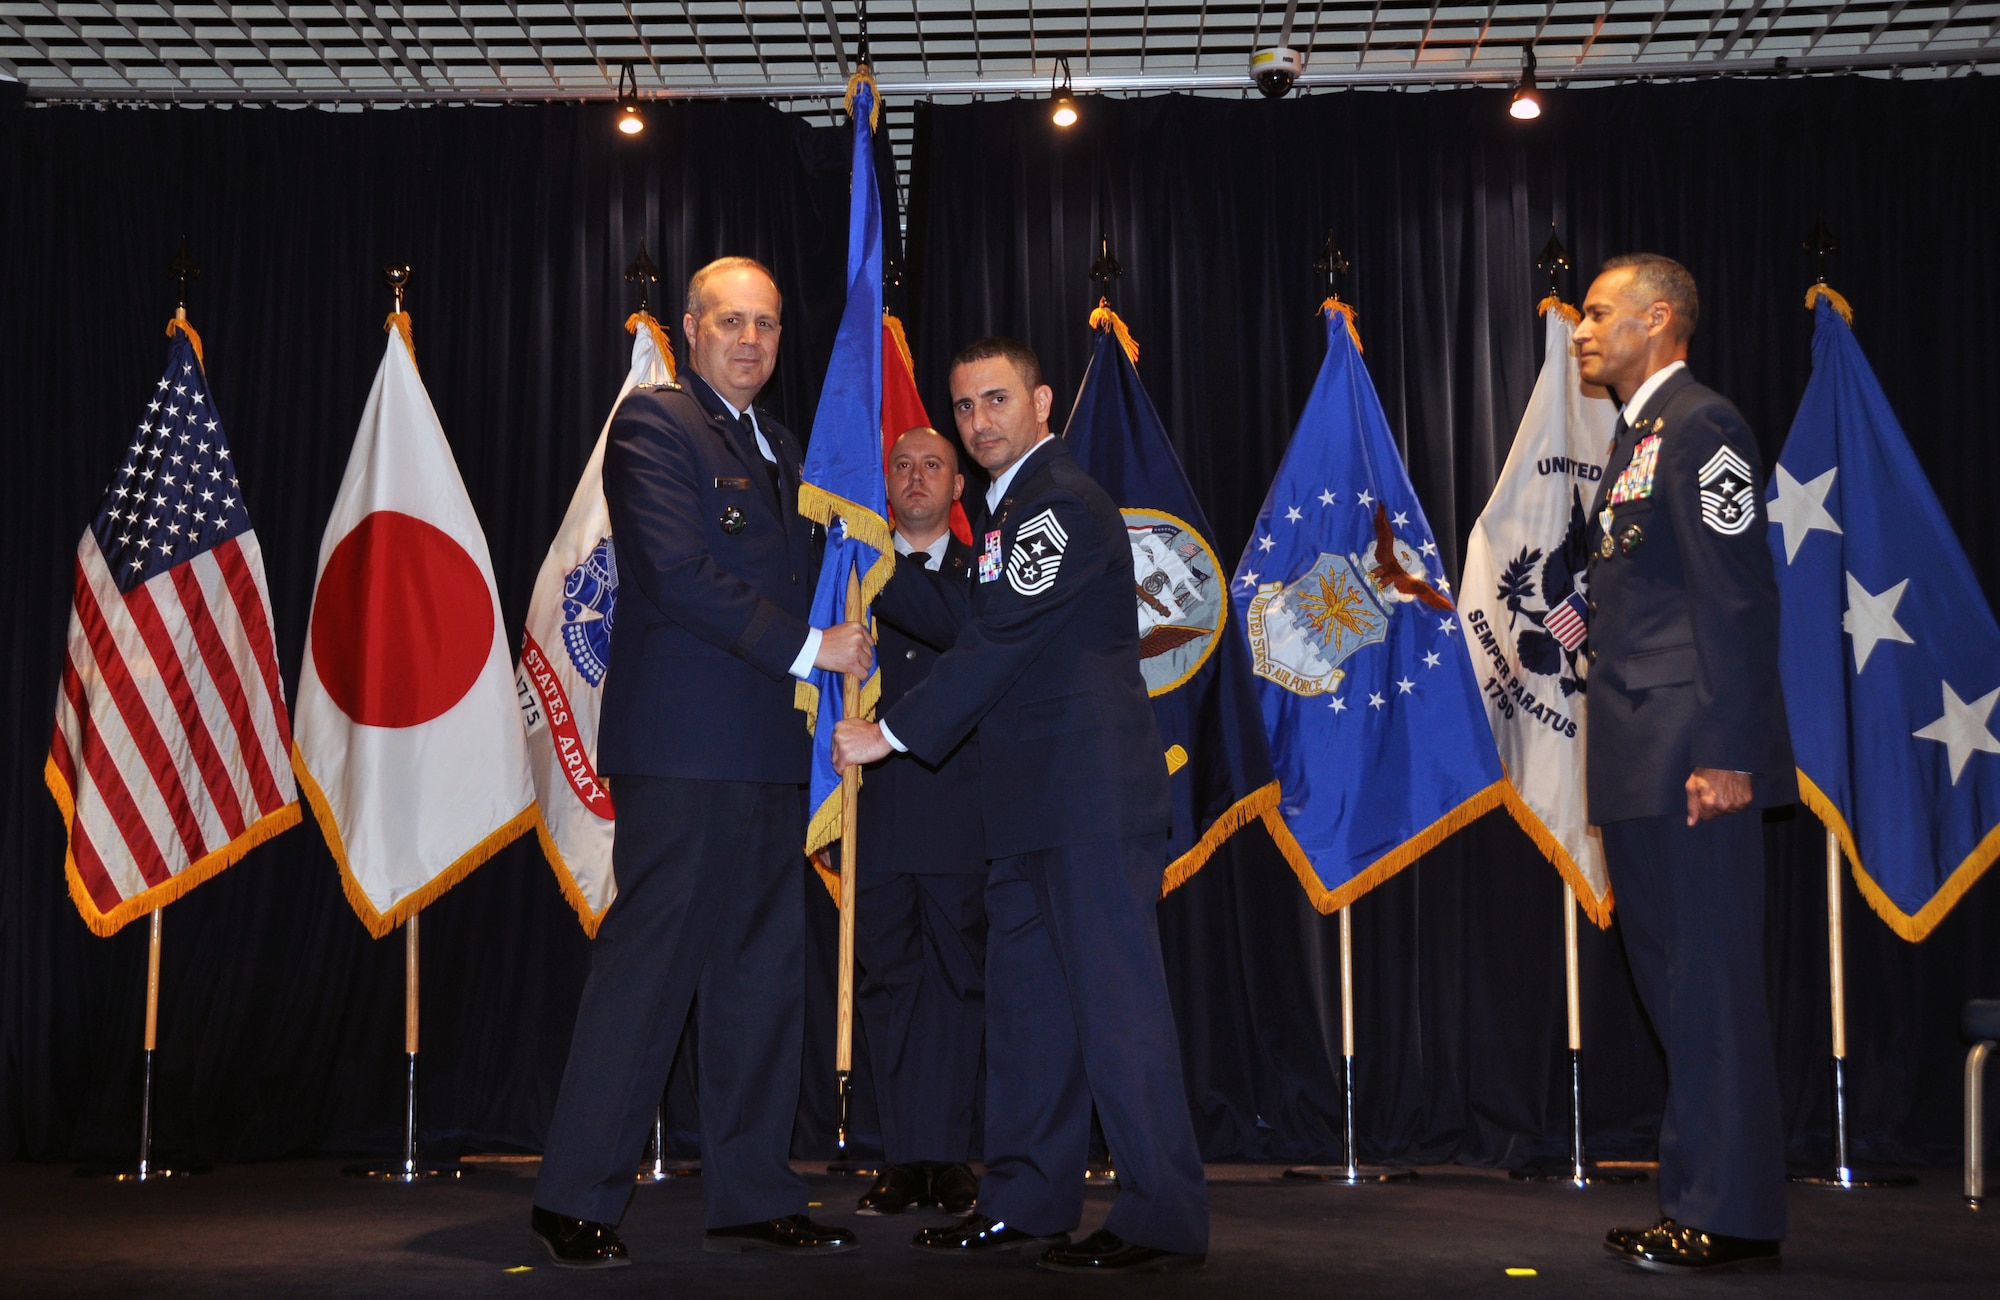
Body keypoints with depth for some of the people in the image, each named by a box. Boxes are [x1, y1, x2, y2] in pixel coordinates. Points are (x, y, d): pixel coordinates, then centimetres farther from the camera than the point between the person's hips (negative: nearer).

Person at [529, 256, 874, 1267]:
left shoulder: (777, 446, 22)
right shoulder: (653, 422, -4)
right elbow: (678, 575, -15)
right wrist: (808, 645, -14)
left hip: (769, 749, 8)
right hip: (685, 745, -8)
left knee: (764, 974, 9)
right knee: (649, 967, -6)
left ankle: (752, 1199, 18)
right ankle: (576, 1201, 5)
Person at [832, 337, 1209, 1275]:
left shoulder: (1064, 501, -12)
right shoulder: (1010, 507, 20)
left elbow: (1001, 639, -17)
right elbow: (965, 620, 23)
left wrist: (894, 733, -14)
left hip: (1091, 796, -11)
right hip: (1035, 805, 11)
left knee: (1114, 1000, -7)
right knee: (1024, 999, 15)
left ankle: (1163, 1222, 0)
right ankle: (1026, 1202, 25)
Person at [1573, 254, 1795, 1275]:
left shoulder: (1701, 427, -8)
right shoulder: (1636, 438, 20)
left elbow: (1738, 598, -16)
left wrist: (1725, 755, -21)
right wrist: (1620, 753, 16)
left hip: (1691, 760, -10)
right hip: (1639, 765, 10)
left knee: (1711, 984, -4)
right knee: (1673, 985, 13)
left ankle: (1731, 1217, 4)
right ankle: (1700, 1200, 21)